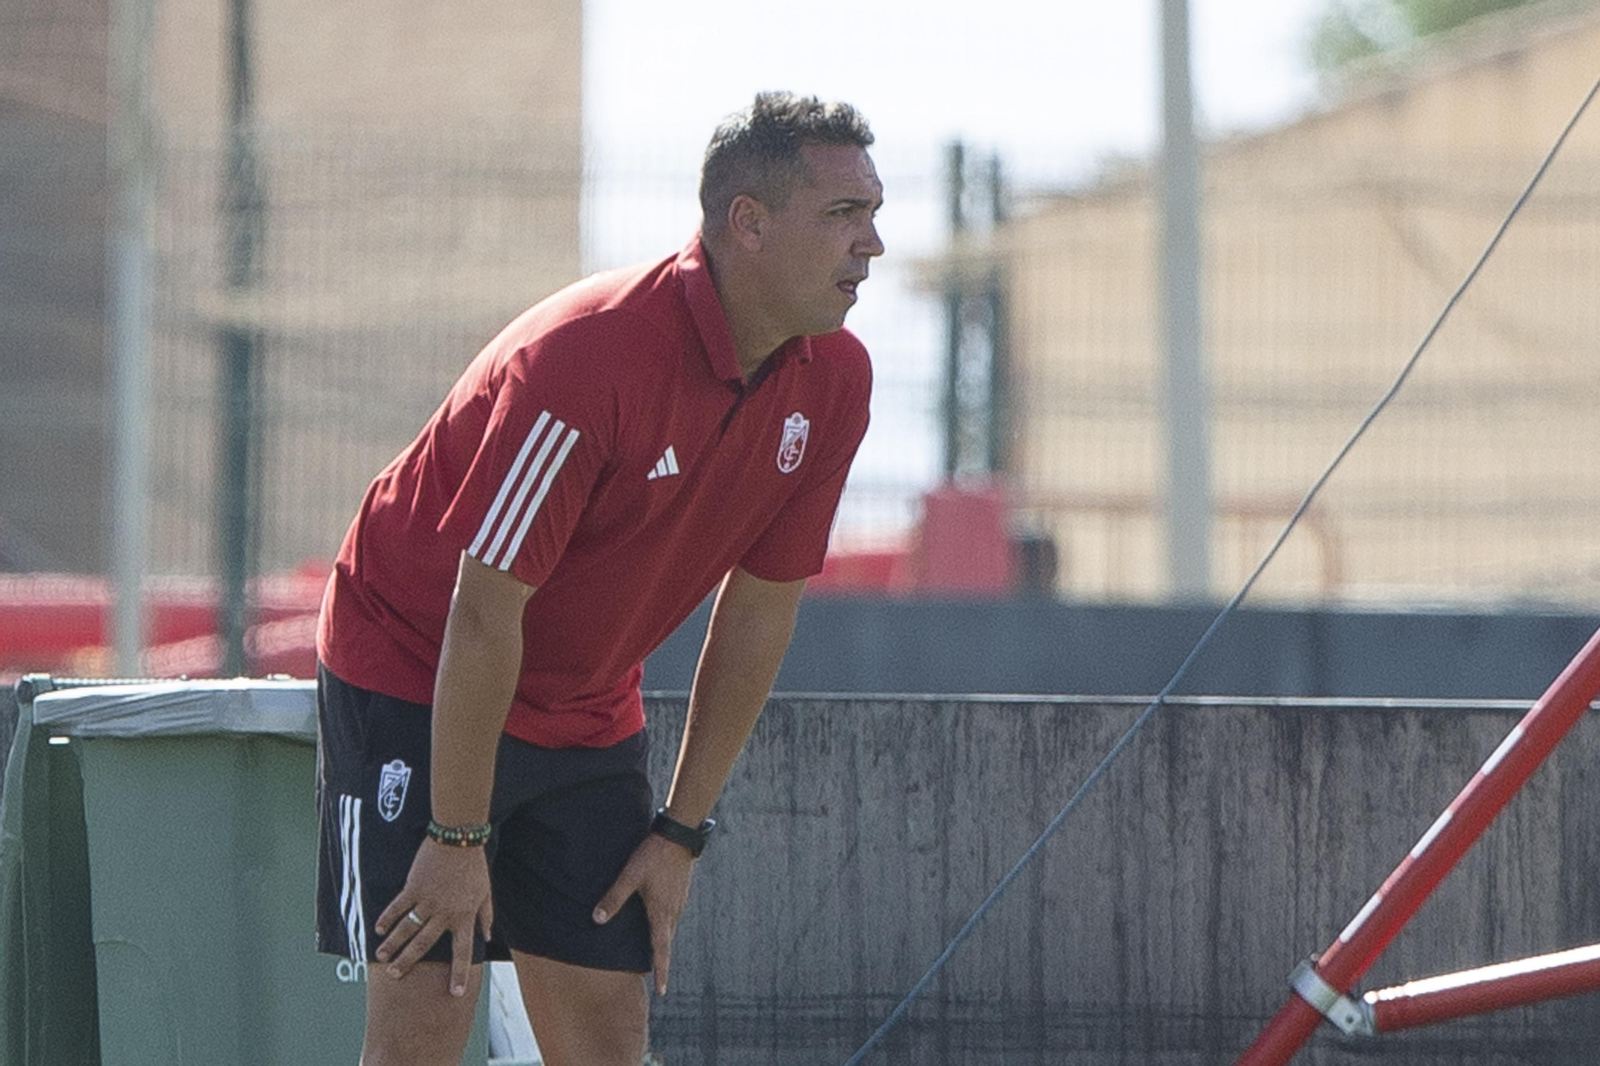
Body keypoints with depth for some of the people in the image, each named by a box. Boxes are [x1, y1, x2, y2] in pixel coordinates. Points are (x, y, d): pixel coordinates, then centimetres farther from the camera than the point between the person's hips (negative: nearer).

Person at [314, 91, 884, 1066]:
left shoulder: (833, 381, -7)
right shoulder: (588, 356, -29)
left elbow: (760, 609, 2)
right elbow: (485, 608, -25)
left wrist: (681, 831, 3)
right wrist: (458, 838, -21)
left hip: (592, 719, 6)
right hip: (417, 683, -6)